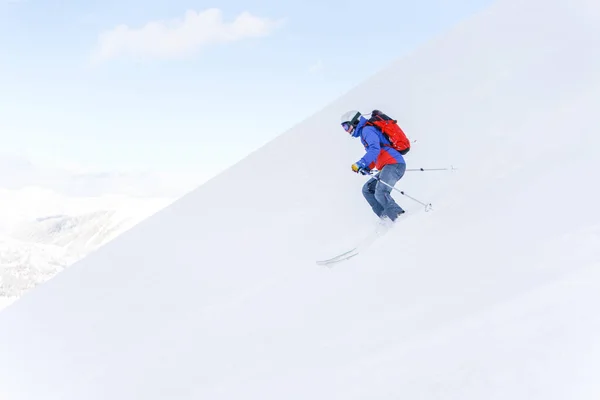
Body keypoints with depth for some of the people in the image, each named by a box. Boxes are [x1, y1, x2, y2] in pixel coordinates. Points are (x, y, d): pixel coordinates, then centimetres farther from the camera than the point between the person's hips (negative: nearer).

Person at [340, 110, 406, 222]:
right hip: (388, 166, 11)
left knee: (380, 193, -25)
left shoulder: (367, 130, -4)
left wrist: (361, 163, -27)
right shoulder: (365, 132, 27)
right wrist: (368, 167, 19)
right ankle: (386, 218, -2)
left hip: (394, 164, -11)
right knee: (367, 189, 12)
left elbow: (375, 149, -21)